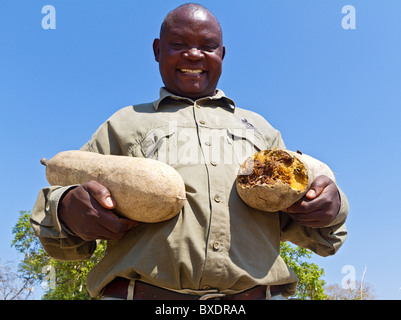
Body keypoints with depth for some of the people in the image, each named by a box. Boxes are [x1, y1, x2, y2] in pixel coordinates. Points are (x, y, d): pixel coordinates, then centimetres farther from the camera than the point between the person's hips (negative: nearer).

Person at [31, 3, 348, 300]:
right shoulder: (125, 123, 21)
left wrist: (329, 207, 1)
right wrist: (66, 210, -6)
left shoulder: (259, 128, 25)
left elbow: (295, 222, 23)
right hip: (141, 292, -1)